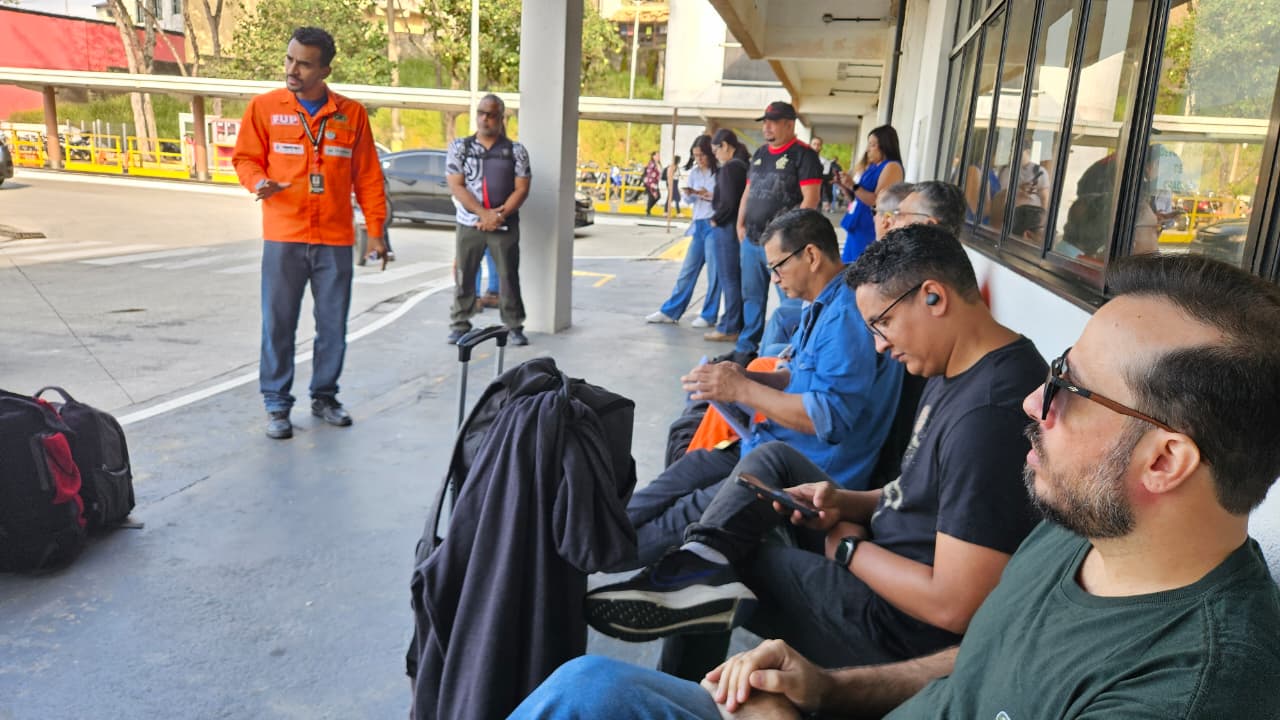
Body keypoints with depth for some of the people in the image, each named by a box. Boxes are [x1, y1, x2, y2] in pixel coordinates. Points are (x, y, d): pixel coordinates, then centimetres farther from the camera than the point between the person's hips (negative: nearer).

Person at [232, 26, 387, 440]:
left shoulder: (352, 113, 6)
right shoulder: (264, 107, 3)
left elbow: (368, 177, 7)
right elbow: (245, 157, 7)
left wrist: (375, 229, 3)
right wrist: (258, 182, -15)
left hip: (335, 239, 1)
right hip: (283, 238, -1)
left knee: (333, 325, 8)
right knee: (278, 324, 2)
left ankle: (324, 396, 24)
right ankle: (277, 404, 14)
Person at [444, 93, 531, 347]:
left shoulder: (516, 150, 5)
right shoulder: (459, 147, 5)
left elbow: (521, 189, 0)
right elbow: (456, 187, -3)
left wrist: (500, 215, -13)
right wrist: (484, 214, -15)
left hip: (505, 225, 0)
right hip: (469, 224, 1)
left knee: (509, 276, 1)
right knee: (464, 276, 4)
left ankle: (514, 326, 8)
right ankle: (459, 324, 14)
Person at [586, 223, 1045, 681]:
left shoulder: (988, 415, -30)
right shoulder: (955, 371, 3)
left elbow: (954, 606, -30)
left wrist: (851, 549, -14)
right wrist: (847, 502, -2)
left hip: (899, 627, -10)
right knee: (774, 459, 5)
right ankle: (703, 556, -15)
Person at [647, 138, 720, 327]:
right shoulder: (694, 172, 10)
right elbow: (690, 200, 13)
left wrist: (710, 196, -22)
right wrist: (689, 194, -8)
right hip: (699, 225, 6)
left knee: (714, 273, 1)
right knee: (687, 270, 10)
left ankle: (709, 316, 11)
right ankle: (669, 312, 14)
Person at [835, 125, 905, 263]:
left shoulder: (892, 167, -10)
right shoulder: (872, 167, 17)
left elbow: (878, 201, -19)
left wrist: (854, 186, -20)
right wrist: (845, 186, 6)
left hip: (872, 230, -9)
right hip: (857, 227, 9)